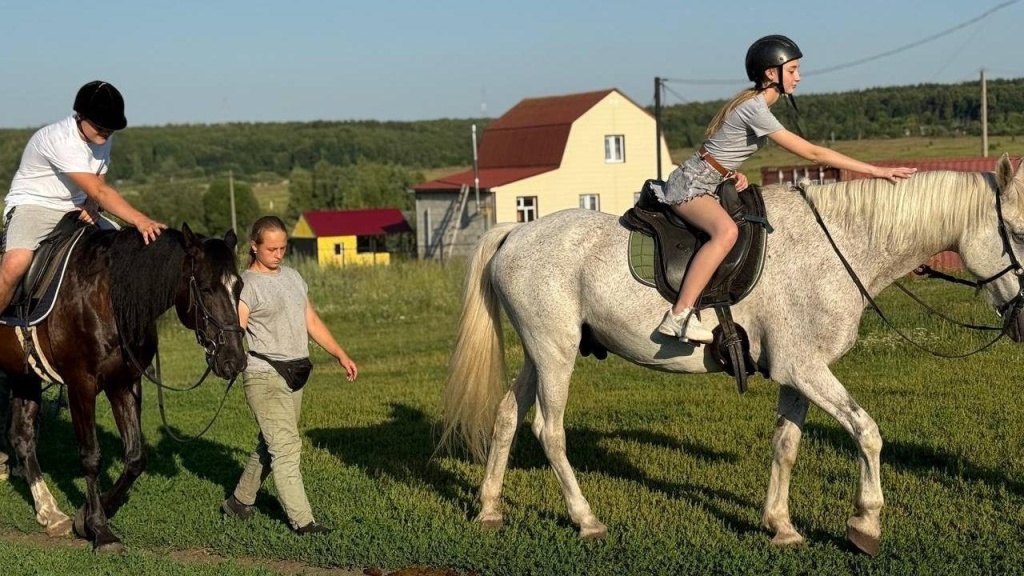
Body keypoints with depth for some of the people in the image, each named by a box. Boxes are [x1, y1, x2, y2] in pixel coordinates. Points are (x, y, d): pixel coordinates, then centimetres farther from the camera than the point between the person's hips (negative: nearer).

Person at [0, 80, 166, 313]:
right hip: (31, 206, -8)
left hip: (76, 209, 8)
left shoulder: (103, 138, -1)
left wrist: (92, 206, -15)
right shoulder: (60, 140, -26)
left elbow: (98, 186, 9)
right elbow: (98, 190, -33)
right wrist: (139, 220, -41)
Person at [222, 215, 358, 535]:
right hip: (264, 378, -8)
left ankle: (239, 501, 31)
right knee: (286, 446, -10)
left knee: (270, 446, 16)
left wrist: (341, 355, 18)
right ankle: (302, 520, -9)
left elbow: (312, 321, 21)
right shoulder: (246, 285, -8)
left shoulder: (292, 277, 14)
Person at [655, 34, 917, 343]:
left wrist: (735, 172, -3)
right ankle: (679, 315, -39)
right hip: (691, 185, -10)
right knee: (727, 230, -35)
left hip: (710, 183, 10)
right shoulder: (755, 109, -20)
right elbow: (812, 152, -21)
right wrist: (876, 171, -20)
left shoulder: (755, 104, 9)